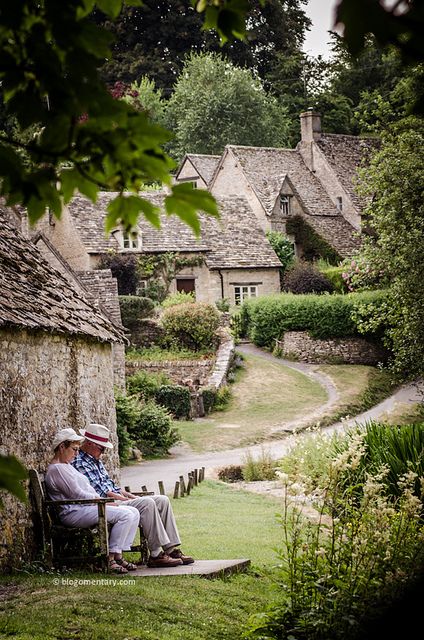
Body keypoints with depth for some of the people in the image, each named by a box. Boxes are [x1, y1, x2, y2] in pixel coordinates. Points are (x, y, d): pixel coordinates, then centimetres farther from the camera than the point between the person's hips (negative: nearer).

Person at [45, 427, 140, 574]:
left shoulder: (66, 466, 23)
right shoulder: (56, 469, -11)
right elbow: (77, 495, -16)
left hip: (88, 506, 11)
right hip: (74, 512, -11)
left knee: (134, 513, -1)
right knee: (125, 515, -24)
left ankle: (118, 555, -4)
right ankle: (111, 558, -20)